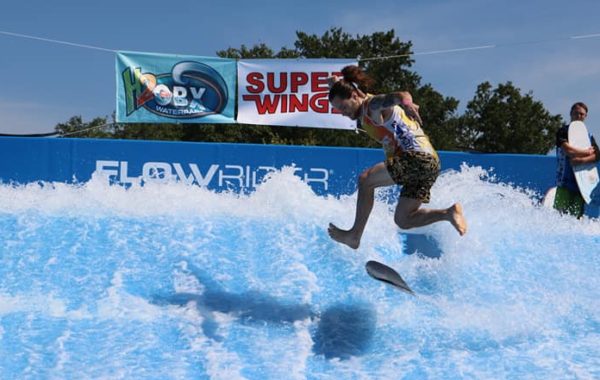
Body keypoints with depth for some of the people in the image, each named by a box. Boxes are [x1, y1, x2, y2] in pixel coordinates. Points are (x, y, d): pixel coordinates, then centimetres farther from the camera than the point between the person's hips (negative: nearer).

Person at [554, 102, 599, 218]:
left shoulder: (588, 135, 16)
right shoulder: (563, 132, 3)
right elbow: (568, 150, -13)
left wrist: (583, 160, -15)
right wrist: (587, 152, 0)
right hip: (565, 181, -4)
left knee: (577, 215, 2)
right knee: (560, 212, -11)